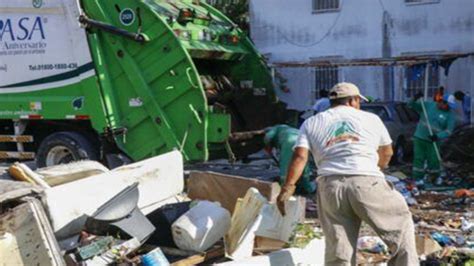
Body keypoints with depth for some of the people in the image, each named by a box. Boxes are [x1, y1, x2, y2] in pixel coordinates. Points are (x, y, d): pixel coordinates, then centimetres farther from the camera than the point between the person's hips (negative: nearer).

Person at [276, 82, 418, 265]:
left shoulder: (311, 123, 18)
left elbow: (300, 156, 2)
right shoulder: (371, 118, 18)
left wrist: (288, 187, -1)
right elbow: (387, 153, 32)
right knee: (401, 225, 20)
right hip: (367, 182, -1)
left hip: (329, 187, 2)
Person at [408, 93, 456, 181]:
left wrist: (438, 136, -27)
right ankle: (417, 179, 6)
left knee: (433, 160, 2)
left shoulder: (450, 115, -3)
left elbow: (448, 131, -10)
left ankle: (435, 177, 24)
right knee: (419, 159, 1)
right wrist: (415, 99, -20)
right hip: (419, 138, 1)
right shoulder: (428, 105, 0)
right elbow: (411, 105, 2)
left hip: (433, 141, -1)